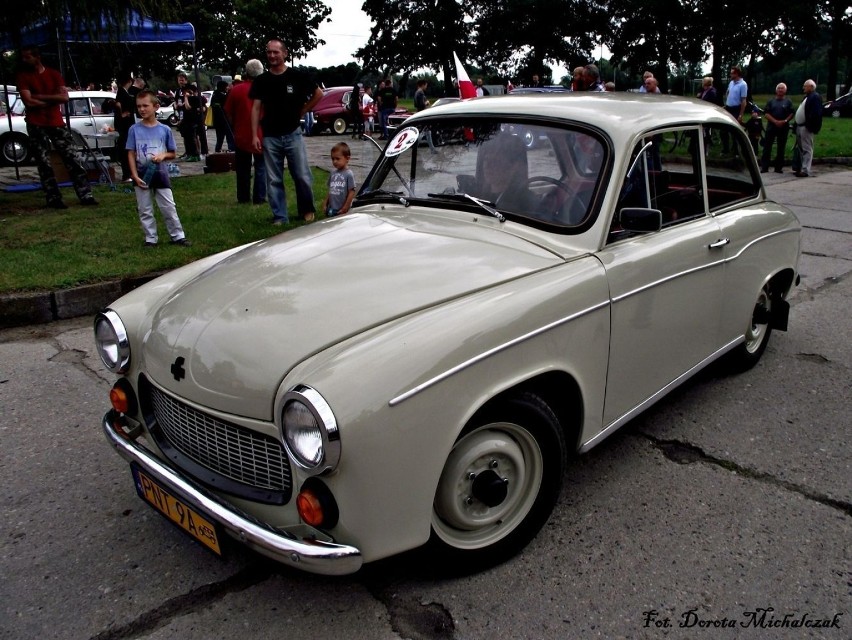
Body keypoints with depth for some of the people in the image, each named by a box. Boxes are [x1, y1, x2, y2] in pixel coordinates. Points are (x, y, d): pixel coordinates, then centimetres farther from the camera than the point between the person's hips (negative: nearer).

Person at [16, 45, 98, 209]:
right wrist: (52, 100, -5)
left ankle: (85, 195, -2)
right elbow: (29, 102, -9)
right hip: (36, 126, -1)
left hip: (56, 123, 1)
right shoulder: (23, 76, 2)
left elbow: (64, 97, -6)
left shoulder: (54, 74, 6)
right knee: (44, 164, 0)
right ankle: (53, 199, 3)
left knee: (71, 158, -3)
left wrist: (40, 97, -9)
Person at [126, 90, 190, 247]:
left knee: (169, 208, 4)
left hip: (160, 173, 0)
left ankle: (178, 236, 14)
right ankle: (150, 239, 18)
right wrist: (135, 176, -10)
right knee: (145, 211, 8)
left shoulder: (164, 129, -3)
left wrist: (163, 155, -16)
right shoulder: (134, 129, -3)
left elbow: (172, 153, 6)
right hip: (142, 174, 1)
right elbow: (131, 154, -2)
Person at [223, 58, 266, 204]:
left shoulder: (236, 90, -5)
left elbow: (228, 114, 1)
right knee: (261, 168, 7)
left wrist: (235, 129, 15)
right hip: (261, 135, -1)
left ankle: (243, 198, 16)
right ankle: (259, 198, 5)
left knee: (243, 169, 12)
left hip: (241, 136, 1)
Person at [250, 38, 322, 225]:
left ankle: (307, 210, 21)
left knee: (303, 176, 0)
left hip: (293, 134, -2)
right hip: (270, 137, 2)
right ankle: (280, 217, 12)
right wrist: (255, 135, -5)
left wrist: (302, 111, 6)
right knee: (274, 180, 4)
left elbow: (318, 94, 9)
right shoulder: (261, 80, 3)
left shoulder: (297, 76, -2)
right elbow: (256, 108, 3)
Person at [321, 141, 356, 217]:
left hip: (342, 211, -6)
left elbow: (352, 192, -11)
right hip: (331, 209, 6)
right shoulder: (333, 173, 9)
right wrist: (325, 204, 12)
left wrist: (345, 208, -13)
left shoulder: (349, 174, -10)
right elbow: (330, 191, 15)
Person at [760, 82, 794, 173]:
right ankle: (764, 167, -4)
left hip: (783, 127, 0)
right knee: (767, 147, -5)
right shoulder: (771, 101, 8)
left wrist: (784, 121, -15)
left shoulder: (788, 102, 7)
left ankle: (779, 167, 9)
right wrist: (775, 121, -14)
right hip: (771, 126, 0)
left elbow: (792, 113, 2)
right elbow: (766, 113, -1)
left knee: (781, 148, 4)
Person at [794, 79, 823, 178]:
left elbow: (816, 113, -18)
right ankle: (801, 168, 22)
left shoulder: (815, 97, -10)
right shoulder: (806, 97, 20)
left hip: (806, 127, -10)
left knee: (807, 149, -9)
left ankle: (805, 170, -10)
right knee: (801, 149, 15)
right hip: (800, 126, 10)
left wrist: (809, 125, -24)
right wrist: (796, 125, 15)